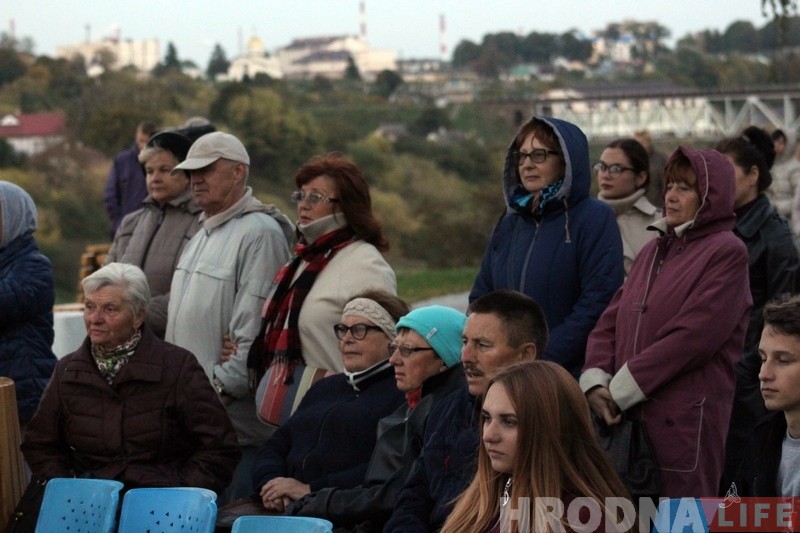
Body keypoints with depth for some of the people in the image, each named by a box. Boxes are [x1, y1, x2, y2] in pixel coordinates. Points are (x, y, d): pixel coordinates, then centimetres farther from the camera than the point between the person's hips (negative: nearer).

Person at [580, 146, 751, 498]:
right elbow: (610, 323, 13)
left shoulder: (727, 253, -4)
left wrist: (620, 390, -13)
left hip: (687, 421, -7)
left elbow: (691, 337, -14)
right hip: (628, 416, 7)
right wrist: (595, 381, -5)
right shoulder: (654, 250, 20)